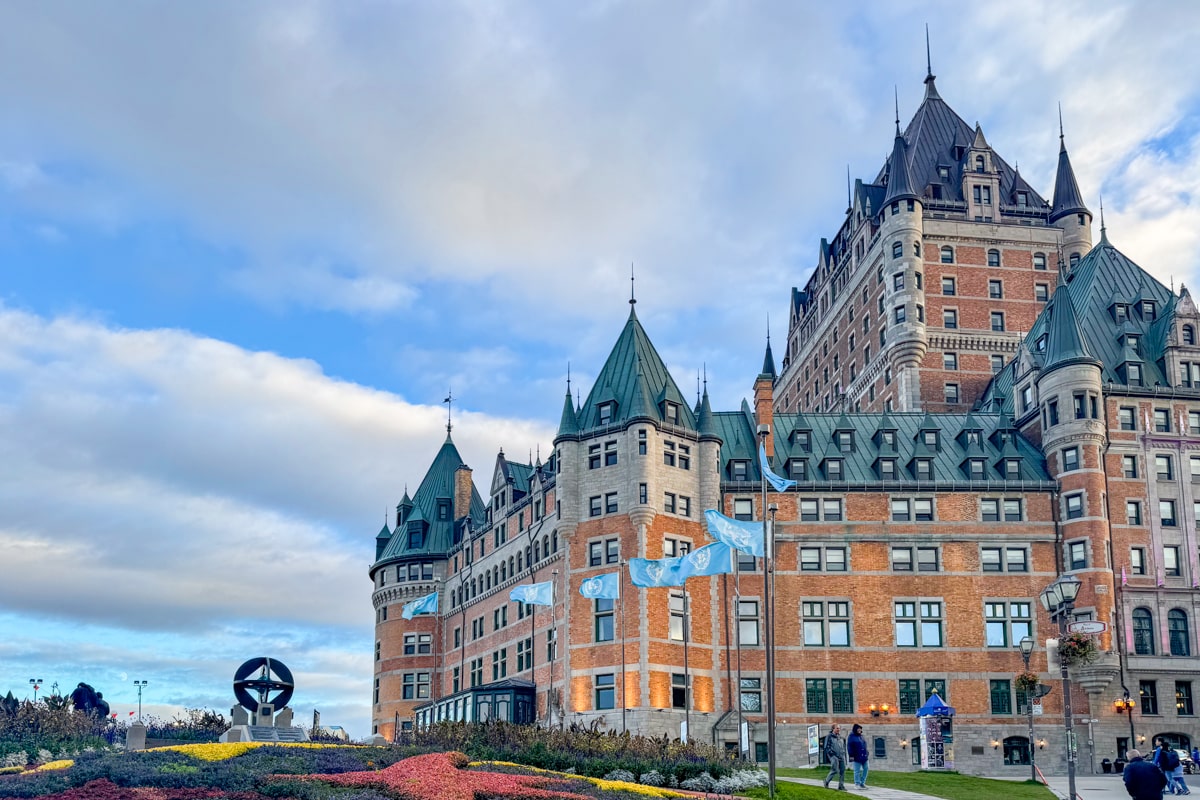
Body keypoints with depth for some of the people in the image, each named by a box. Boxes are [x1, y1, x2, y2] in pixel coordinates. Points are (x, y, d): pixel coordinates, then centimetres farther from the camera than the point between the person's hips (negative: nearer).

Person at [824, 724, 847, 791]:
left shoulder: (840, 737, 19)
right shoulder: (829, 736, -1)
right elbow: (827, 747, -5)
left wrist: (844, 754, 14)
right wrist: (831, 753, -14)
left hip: (841, 756, 6)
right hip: (834, 756, -6)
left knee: (842, 771, 0)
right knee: (835, 770, -11)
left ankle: (841, 786, 5)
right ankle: (826, 781, 11)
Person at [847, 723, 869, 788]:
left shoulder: (861, 736, 16)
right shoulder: (851, 737, -6)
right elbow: (849, 747, -9)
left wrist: (866, 753, 18)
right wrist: (851, 756, -14)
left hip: (863, 756, 7)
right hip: (857, 757, -7)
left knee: (865, 769, 6)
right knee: (857, 771, -1)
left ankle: (862, 782, 17)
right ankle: (857, 783, 7)